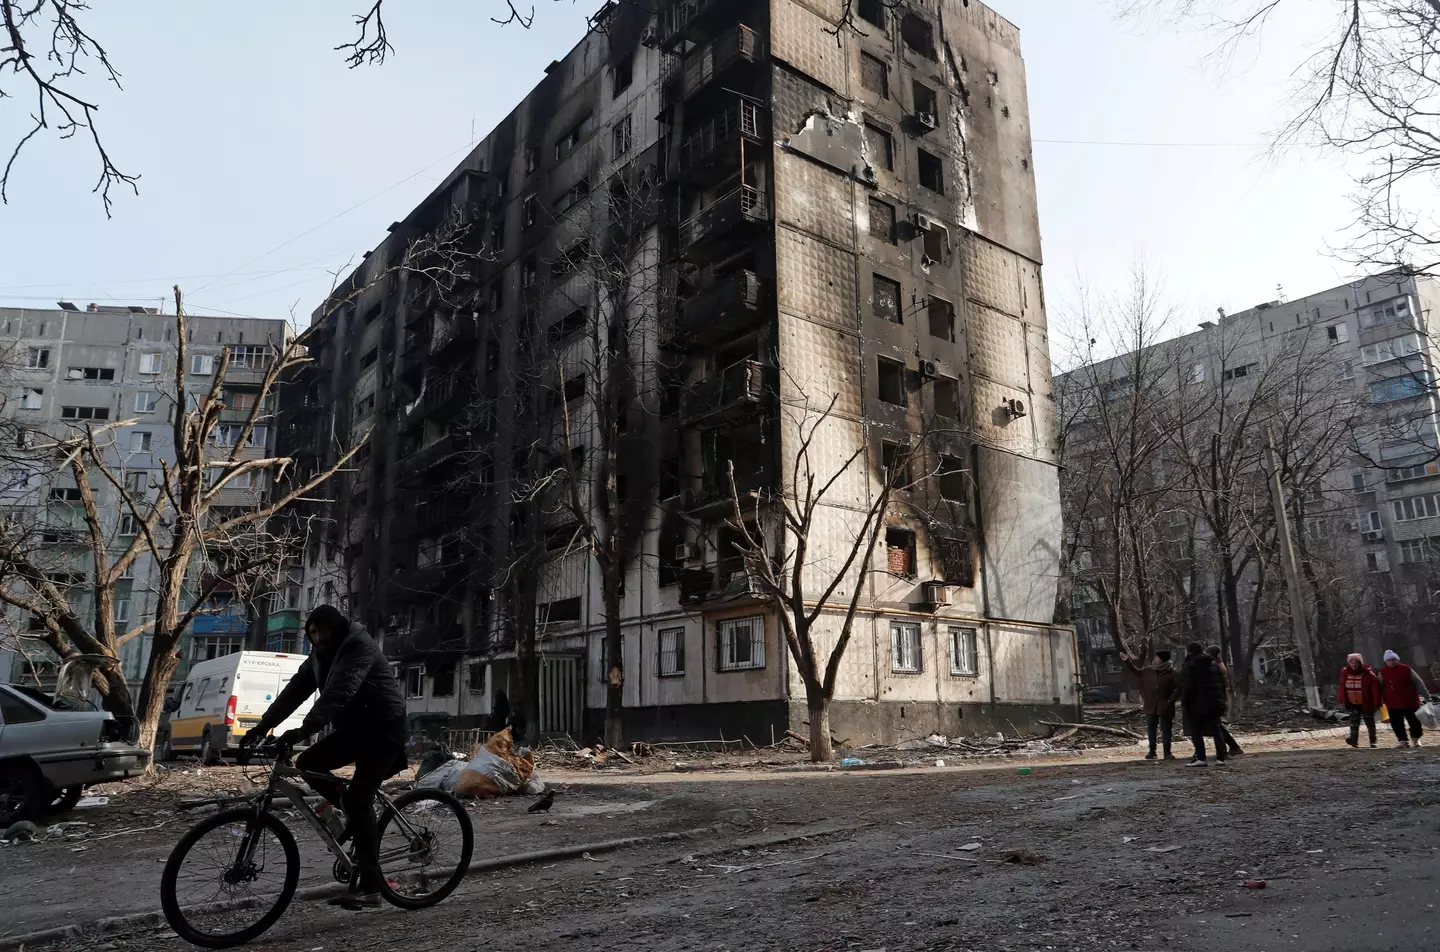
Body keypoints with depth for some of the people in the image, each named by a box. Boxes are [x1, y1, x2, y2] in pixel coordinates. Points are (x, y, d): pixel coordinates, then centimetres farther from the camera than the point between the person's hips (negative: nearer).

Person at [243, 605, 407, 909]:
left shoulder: (360, 647, -21)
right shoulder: (321, 656, 7)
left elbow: (338, 692, -34)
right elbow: (295, 690, 1)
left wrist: (303, 730, -43)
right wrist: (263, 726, -10)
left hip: (382, 729, -9)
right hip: (352, 728, 9)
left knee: (359, 800, -16)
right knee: (307, 763, -5)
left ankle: (370, 887, -11)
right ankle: (353, 813, 13)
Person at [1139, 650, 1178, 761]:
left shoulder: (1171, 672, -8)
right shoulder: (1148, 670, 2)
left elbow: (1178, 687, -6)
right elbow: (1141, 682, 16)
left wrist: (1171, 700, -11)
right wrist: (1142, 695, 10)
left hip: (1165, 707, -3)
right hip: (1150, 705, 3)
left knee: (1166, 730, 5)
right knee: (1151, 729, 8)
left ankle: (1167, 753, 13)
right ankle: (1152, 751, 17)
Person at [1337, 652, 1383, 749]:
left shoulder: (1368, 674, -13)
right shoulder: (1345, 673, -2)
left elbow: (1375, 689, -15)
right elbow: (1342, 687, 7)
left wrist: (1377, 703, -18)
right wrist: (1341, 700, 7)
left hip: (1366, 704, -2)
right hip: (1353, 704, 2)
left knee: (1369, 722, 10)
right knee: (1354, 720, -12)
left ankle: (1372, 741, 23)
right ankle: (1354, 739, -19)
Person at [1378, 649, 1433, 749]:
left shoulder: (1407, 669, -5)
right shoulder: (1383, 672, -1)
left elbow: (1419, 683, -1)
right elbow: (1380, 688, 5)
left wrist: (1426, 696, -2)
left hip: (1410, 702, -1)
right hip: (1393, 704, 1)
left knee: (1415, 722, 10)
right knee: (1397, 724, 2)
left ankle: (1416, 738, 33)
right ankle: (1403, 740, 15)